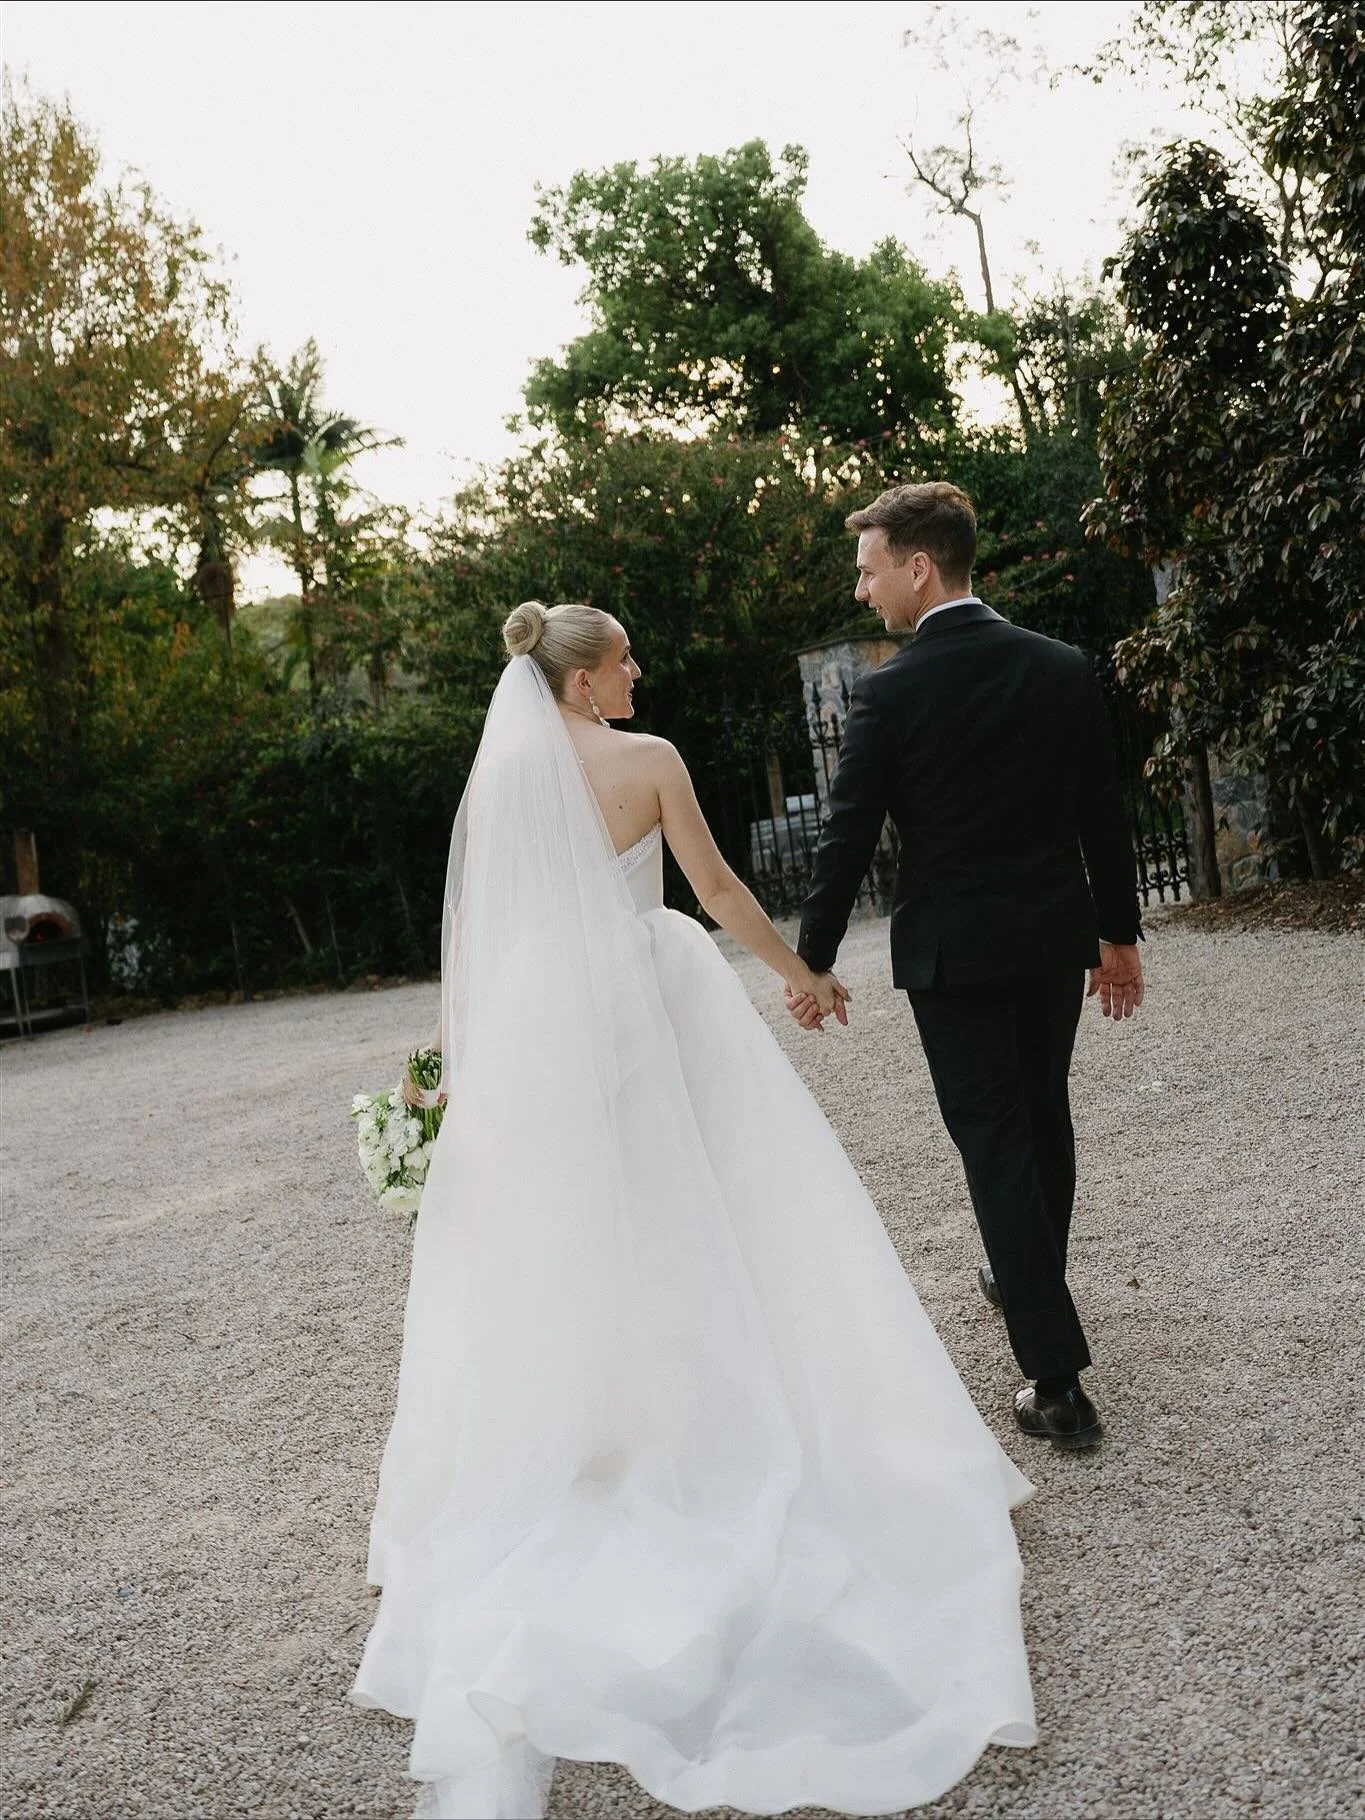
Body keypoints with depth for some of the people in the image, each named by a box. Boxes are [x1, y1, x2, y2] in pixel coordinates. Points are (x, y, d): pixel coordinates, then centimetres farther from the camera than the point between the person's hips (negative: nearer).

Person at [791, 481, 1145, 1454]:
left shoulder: (890, 692, -13)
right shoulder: (1065, 667, 0)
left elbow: (848, 837, -10)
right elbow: (1104, 815, 4)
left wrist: (812, 960, 0)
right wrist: (1120, 935, 13)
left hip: (953, 951, -5)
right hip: (1057, 936, 5)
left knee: (997, 1144, 1)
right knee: (1045, 1119, 22)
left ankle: (1058, 1378, 1)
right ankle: (1029, 1280, 44)